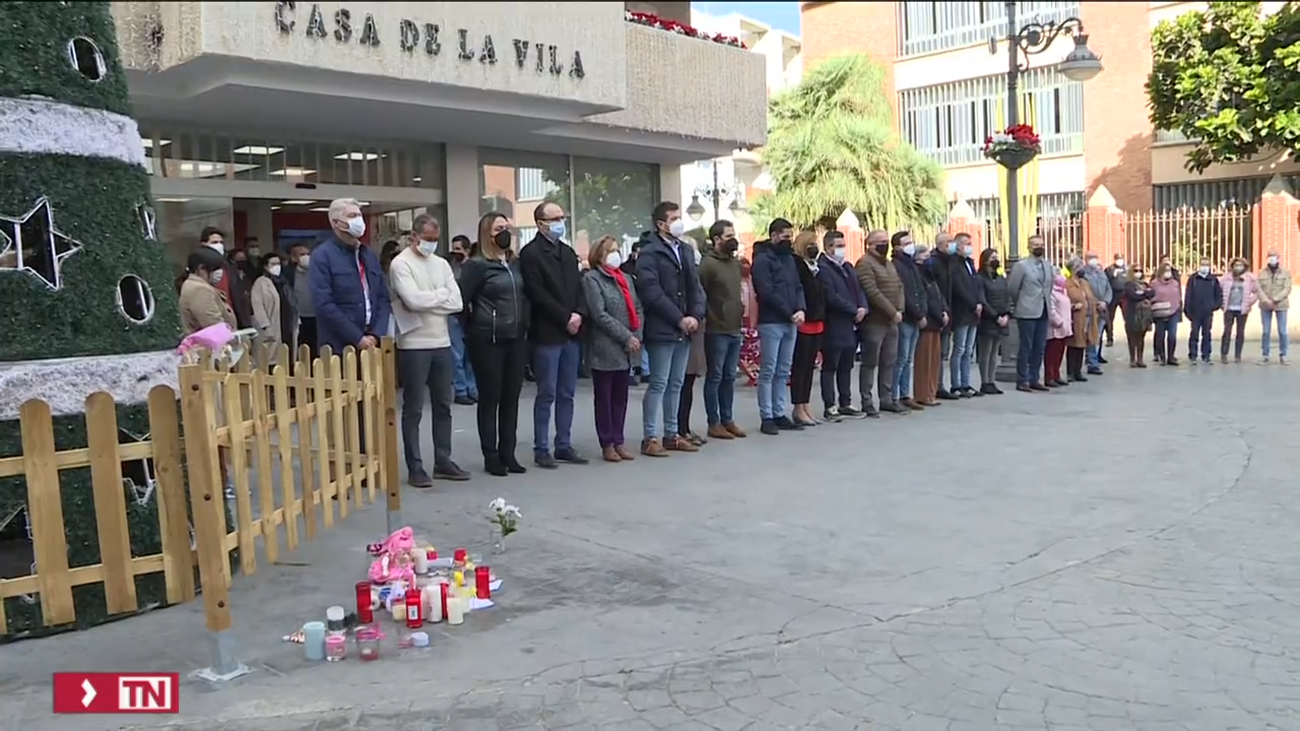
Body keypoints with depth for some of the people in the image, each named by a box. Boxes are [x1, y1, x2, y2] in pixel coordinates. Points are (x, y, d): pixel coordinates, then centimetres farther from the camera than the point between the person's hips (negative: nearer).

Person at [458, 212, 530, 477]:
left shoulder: (516, 263, 10)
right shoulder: (476, 265, -7)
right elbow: (462, 300, -10)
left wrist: (524, 326, 8)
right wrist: (473, 329, -1)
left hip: (517, 339, 5)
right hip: (488, 341, -5)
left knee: (511, 398, 9)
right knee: (489, 399, 3)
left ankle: (508, 454, 18)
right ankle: (491, 457, 10)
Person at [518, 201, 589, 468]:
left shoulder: (568, 252, 18)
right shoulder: (531, 253, -6)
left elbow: (579, 287, 15)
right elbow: (537, 294, -13)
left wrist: (579, 314, -3)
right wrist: (565, 318, -13)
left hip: (571, 332, 7)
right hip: (547, 334, -7)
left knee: (567, 394, 9)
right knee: (546, 394, -2)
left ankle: (564, 445, 17)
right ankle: (541, 449, 6)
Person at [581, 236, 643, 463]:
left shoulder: (626, 278, 15)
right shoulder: (591, 279, -5)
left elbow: (638, 309, 13)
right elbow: (599, 314, -14)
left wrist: (637, 336, -3)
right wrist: (626, 337, -15)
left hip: (626, 349, 6)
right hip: (605, 349, -6)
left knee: (621, 397, 10)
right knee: (604, 397, 3)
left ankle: (618, 441, 18)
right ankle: (607, 444, 9)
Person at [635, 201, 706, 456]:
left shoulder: (685, 250, 16)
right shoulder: (649, 253, -8)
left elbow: (695, 287, 14)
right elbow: (652, 292, -16)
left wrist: (696, 315, -3)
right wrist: (679, 319, -15)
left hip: (684, 329, 7)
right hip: (661, 330, -7)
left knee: (675, 385, 11)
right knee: (658, 385, -4)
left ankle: (671, 435, 19)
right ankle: (650, 438, 2)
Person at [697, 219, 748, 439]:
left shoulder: (735, 262, 12)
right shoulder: (708, 263, -13)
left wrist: (740, 311, 16)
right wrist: (708, 316, -13)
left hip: (735, 330, 7)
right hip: (717, 331, -7)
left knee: (729, 377, 13)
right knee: (715, 377, 2)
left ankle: (727, 420, 22)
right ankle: (714, 423, 9)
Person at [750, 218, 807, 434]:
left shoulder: (789, 258, 17)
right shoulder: (763, 259, -7)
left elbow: (798, 287, 15)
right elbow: (767, 293, -14)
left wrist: (800, 309, -3)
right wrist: (790, 313, -11)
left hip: (790, 323, 7)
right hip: (771, 323, -7)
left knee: (783, 372, 9)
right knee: (768, 372, -3)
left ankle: (779, 414, 15)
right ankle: (767, 417, 1)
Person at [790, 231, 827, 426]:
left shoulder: (817, 267, 17)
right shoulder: (795, 266, -8)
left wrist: (822, 318, 13)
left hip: (817, 323, 8)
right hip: (802, 323, -8)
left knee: (810, 366, 11)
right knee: (800, 366, -3)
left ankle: (806, 406, 18)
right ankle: (798, 408, 2)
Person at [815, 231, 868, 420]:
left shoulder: (847, 267, 18)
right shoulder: (822, 268, -11)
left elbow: (858, 290, 16)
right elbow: (832, 298, -18)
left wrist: (863, 307, -4)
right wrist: (854, 310, -12)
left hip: (851, 325, 8)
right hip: (834, 327, -8)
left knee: (846, 367, 13)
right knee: (830, 367, -1)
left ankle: (845, 404, 21)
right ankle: (829, 407, 4)